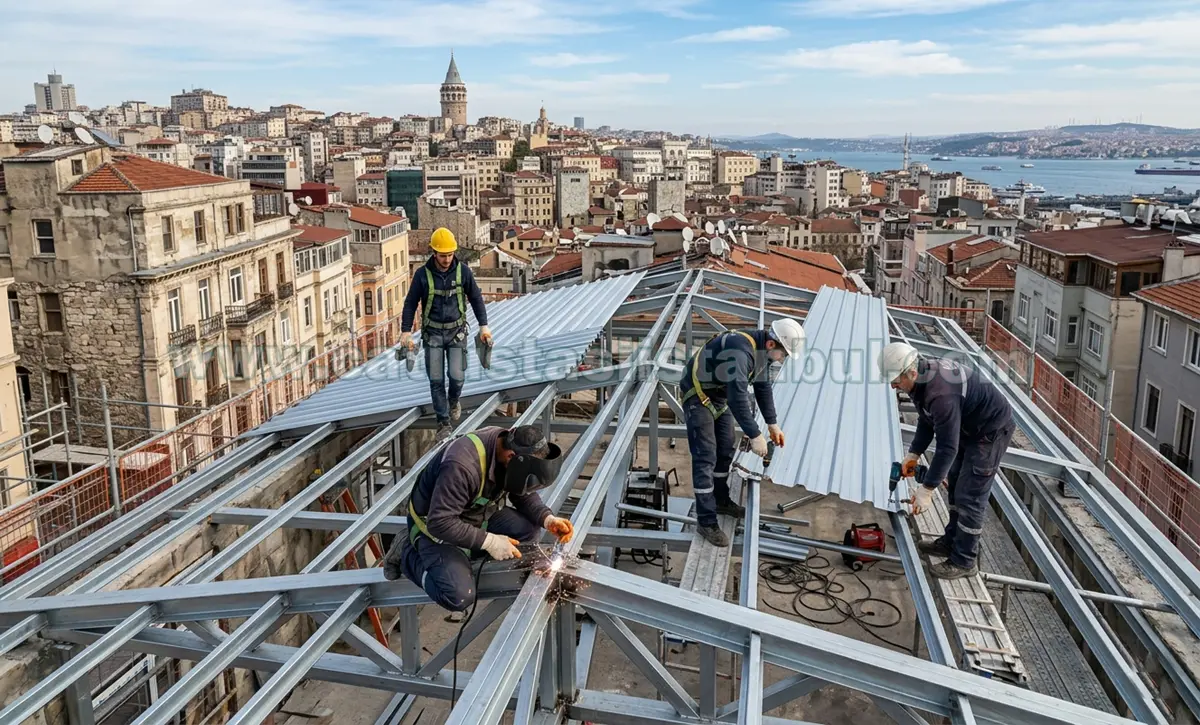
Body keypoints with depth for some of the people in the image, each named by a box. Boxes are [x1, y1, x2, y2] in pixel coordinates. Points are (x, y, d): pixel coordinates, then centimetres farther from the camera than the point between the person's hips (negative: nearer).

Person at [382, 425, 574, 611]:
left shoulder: (514, 446, -14)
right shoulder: (461, 466, -38)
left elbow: (525, 494, 0)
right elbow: (440, 523, -33)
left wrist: (549, 519, -17)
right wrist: (490, 541, -30)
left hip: (476, 516, 8)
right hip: (435, 527, -7)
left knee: (529, 528, -14)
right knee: (459, 597, -23)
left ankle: (462, 553, 1)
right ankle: (407, 554, 1)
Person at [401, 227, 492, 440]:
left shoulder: (463, 271, -5)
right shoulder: (422, 274, -7)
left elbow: (476, 298, 5)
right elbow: (410, 303, 0)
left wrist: (483, 325, 0)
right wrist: (406, 331, -7)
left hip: (456, 331, 0)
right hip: (433, 333, 0)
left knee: (457, 376, -7)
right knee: (436, 380, -1)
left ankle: (454, 401, 28)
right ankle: (444, 422, 10)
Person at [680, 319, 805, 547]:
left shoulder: (762, 350, -3)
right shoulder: (741, 350, -34)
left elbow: (763, 387, 10)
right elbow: (738, 397, -38)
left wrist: (772, 424, 10)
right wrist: (755, 435, -34)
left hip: (720, 395, 10)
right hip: (697, 394, -10)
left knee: (726, 450, 17)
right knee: (705, 458, -11)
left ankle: (721, 500, 35)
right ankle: (706, 521, -6)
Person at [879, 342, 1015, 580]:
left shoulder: (941, 394, -38)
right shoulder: (923, 375, -8)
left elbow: (947, 448, -35)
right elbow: (926, 421, 7)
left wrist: (926, 489, -30)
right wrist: (913, 454, 1)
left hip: (992, 430, -10)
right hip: (969, 426, 10)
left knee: (970, 495, -6)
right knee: (956, 482, 19)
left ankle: (964, 561, 6)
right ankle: (952, 541, 34)